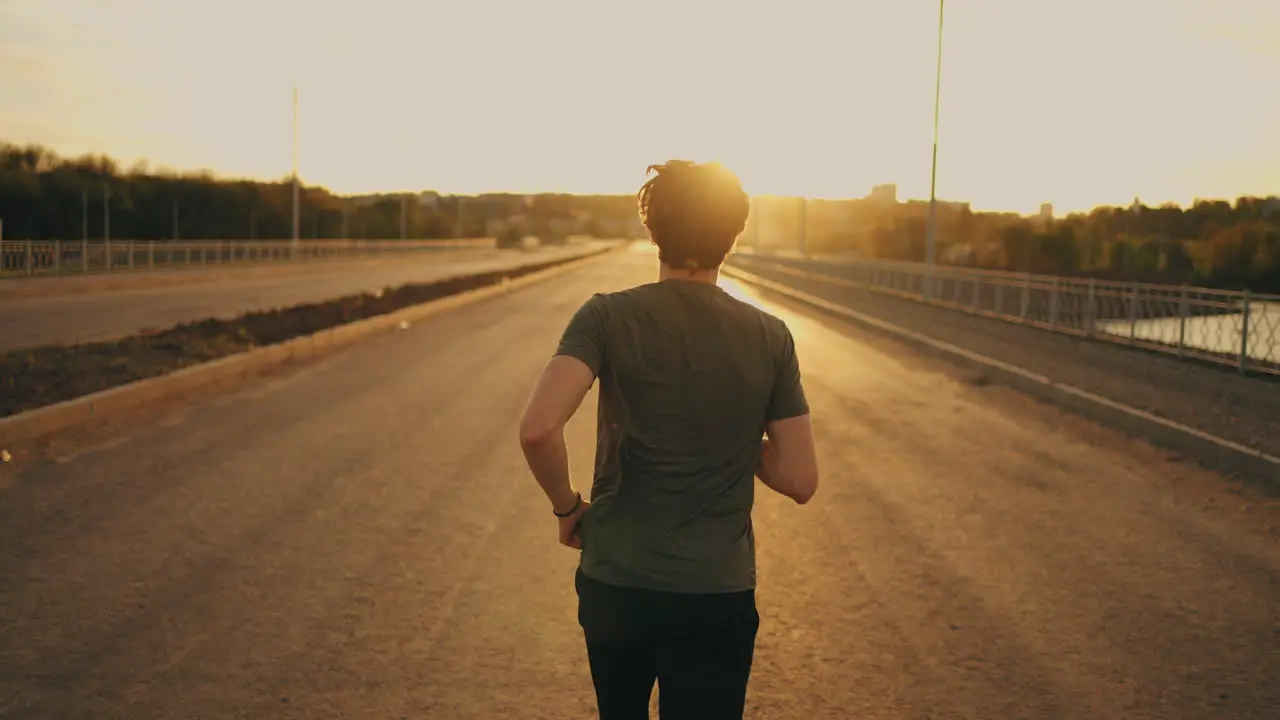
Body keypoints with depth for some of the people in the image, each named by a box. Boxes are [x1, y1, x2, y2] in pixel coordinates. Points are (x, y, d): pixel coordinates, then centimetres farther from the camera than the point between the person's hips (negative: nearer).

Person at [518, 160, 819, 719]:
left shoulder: (609, 317, -9)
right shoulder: (770, 337, -4)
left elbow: (538, 429, -24)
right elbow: (800, 480, -3)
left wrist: (567, 506, -6)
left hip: (614, 582, 1)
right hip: (718, 591, 0)